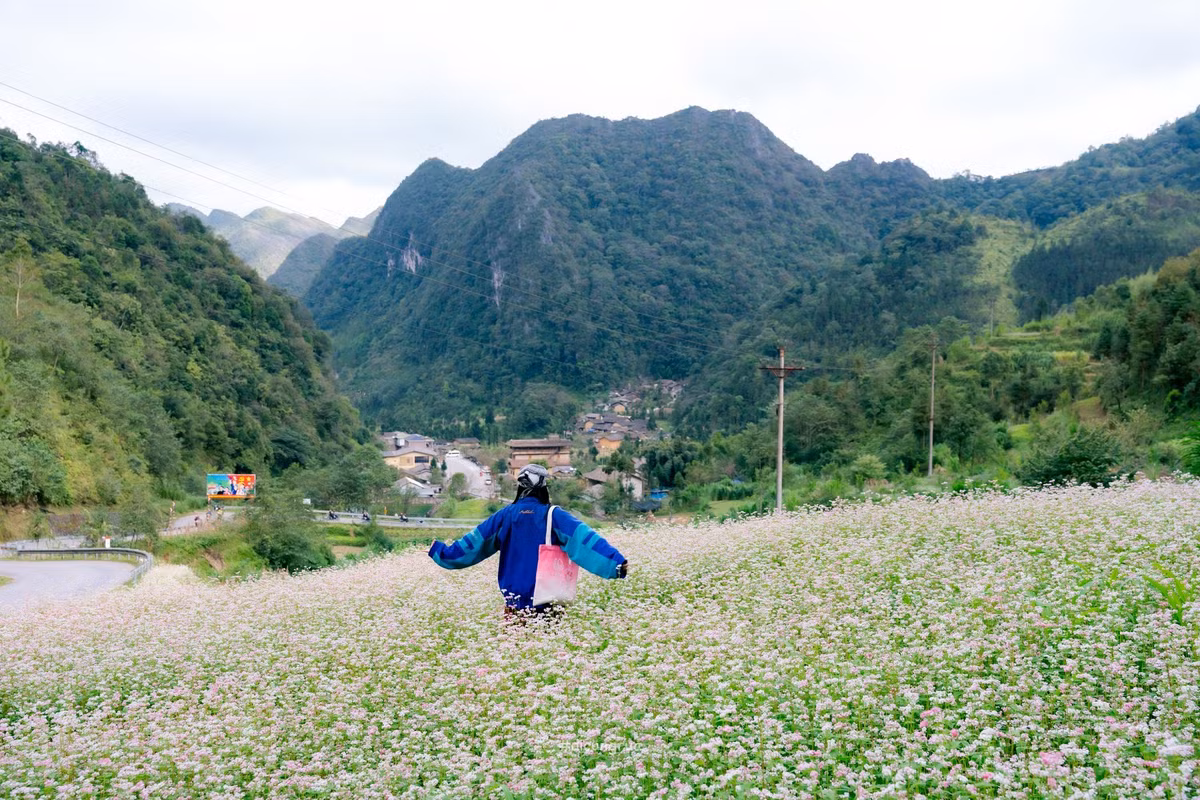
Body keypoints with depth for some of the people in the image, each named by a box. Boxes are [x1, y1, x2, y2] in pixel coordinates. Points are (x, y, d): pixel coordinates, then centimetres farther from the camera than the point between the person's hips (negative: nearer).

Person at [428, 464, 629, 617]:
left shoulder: (506, 515, 0)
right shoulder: (553, 516, -7)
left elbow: (475, 541, 6)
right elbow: (582, 538, -16)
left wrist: (441, 552, 18)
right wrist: (616, 561, -20)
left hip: (515, 600, 2)